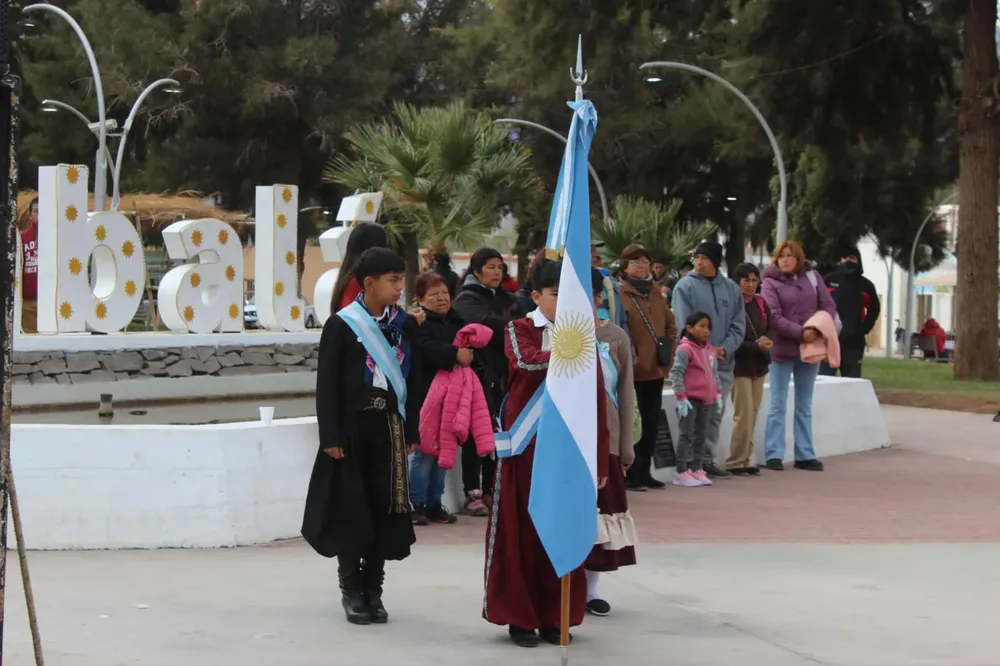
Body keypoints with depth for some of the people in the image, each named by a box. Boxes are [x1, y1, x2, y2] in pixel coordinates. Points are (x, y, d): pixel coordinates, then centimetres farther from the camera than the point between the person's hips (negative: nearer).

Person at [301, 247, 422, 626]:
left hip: (389, 427, 3)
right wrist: (330, 436, -10)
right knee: (350, 509, 2)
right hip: (352, 427, -3)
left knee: (385, 509, 4)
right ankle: (352, 590, 13)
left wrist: (412, 430, 5)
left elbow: (413, 379, 9)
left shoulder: (405, 325, 5)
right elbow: (326, 385, -6)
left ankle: (373, 590, 14)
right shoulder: (341, 325, -7)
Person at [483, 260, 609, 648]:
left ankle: (554, 616, 14)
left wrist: (599, 460, 1)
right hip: (526, 445, -3)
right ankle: (520, 617, 9)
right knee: (521, 530, 1)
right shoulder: (519, 330, 1)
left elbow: (596, 403, 5)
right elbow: (527, 361, -24)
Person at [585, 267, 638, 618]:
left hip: (603, 439, 1)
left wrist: (627, 444, 1)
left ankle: (590, 590, 15)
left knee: (601, 509, 5)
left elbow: (626, 393, 4)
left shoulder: (615, 337, 1)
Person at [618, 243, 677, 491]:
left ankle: (644, 471, 19)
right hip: (631, 371, -7)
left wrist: (669, 352, 11)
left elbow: (670, 325, 22)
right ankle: (631, 474, 1)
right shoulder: (619, 294, -7)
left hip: (655, 370, 7)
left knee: (651, 422, 10)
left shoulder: (655, 295, 15)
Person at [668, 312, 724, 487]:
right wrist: (681, 397, -20)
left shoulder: (710, 350, 10)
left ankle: (697, 470, 18)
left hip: (706, 400, 7)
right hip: (690, 400, -7)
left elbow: (714, 373, 20)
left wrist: (718, 395, 14)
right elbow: (675, 373, -17)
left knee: (700, 436, 11)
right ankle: (682, 473, 0)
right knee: (686, 436, -3)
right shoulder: (685, 349, -14)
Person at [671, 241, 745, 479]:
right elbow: (683, 325, -9)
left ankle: (708, 459, 17)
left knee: (715, 414, 10)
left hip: (724, 362, 4)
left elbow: (738, 325, 6)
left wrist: (725, 349, -9)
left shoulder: (731, 288, 8)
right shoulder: (686, 286, -4)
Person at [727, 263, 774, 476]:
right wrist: (756, 346, -19)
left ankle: (745, 459, 14)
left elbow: (770, 328, 16)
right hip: (740, 365, -7)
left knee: (753, 414, 8)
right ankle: (736, 461, -1)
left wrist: (768, 341, -6)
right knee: (744, 415, -9)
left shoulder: (760, 303, 10)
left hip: (758, 365, 7)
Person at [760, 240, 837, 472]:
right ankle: (774, 454, 4)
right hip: (782, 351, -4)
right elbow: (774, 317, -14)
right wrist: (801, 333, -22)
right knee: (778, 406, 1)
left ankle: (805, 455, 16)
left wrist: (818, 329, -15)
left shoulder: (812, 277, 6)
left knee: (804, 407, 11)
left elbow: (829, 306, 3)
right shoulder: (771, 283, -4)